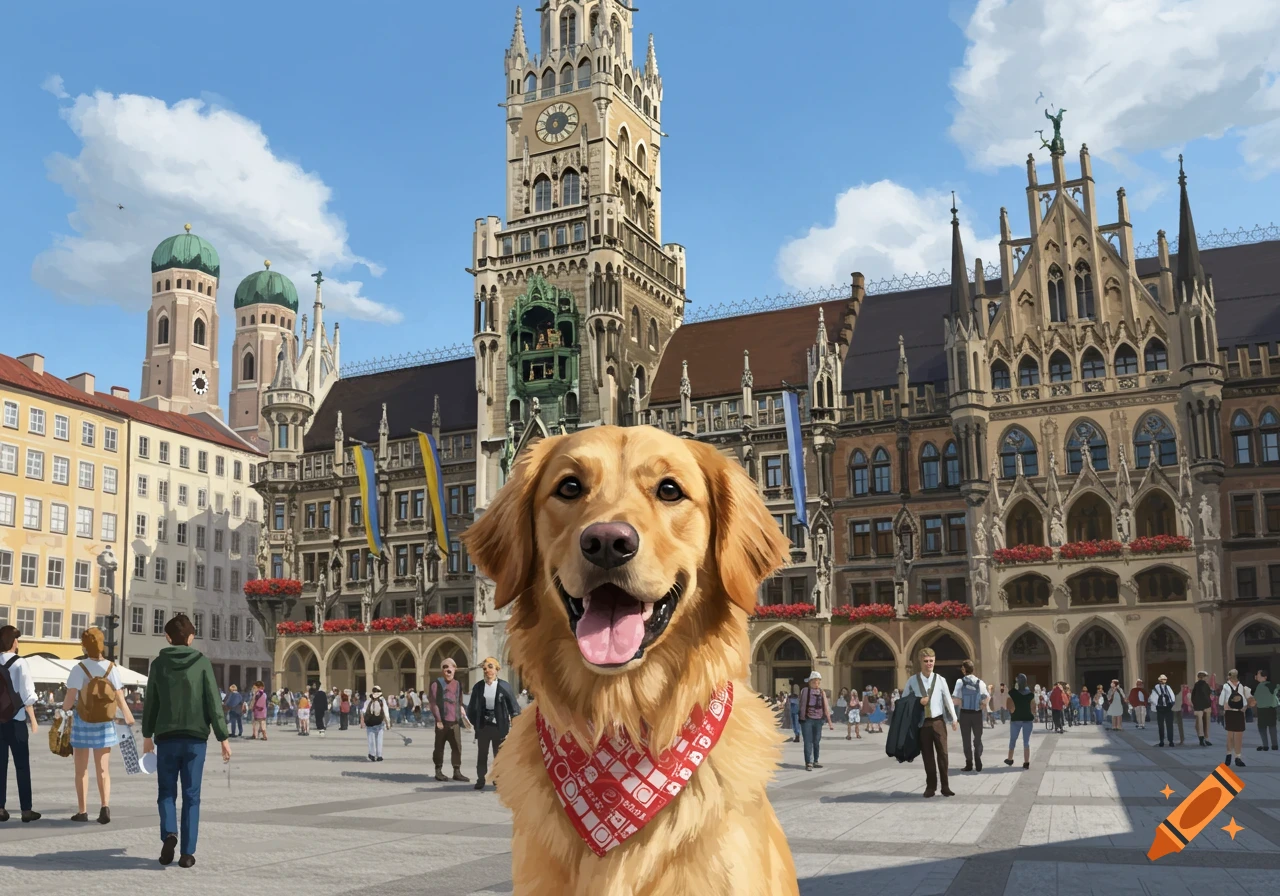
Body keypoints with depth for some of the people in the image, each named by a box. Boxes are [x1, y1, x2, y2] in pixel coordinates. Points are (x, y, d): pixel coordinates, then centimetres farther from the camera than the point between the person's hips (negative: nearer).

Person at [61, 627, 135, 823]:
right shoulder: (112, 669, -5)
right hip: (105, 725, 2)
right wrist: (128, 717, 10)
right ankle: (105, 805, -7)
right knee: (103, 769, 9)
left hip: (82, 723, -2)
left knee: (81, 770, 11)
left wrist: (64, 709, 7)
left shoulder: (79, 669, -13)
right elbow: (120, 699, -4)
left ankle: (82, 811, 14)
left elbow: (69, 700, -15)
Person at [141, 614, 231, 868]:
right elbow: (213, 703, -4)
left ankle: (169, 833, -12)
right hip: (195, 737, 0)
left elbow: (151, 703, 6)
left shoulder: (158, 663, 1)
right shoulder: (202, 662, -2)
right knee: (191, 795, 5)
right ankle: (188, 852, 4)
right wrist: (223, 737, 0)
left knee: (167, 791, 13)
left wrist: (147, 735, 19)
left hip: (166, 737, 1)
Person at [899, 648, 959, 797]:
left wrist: (954, 719, 3)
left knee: (942, 753, 2)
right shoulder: (912, 680, -1)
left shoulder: (940, 680, 0)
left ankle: (945, 786, 11)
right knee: (927, 756, 7)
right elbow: (903, 700, 5)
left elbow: (948, 699, 4)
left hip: (938, 721, 0)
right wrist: (917, 702, -12)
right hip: (922, 722, 0)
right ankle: (931, 786, 16)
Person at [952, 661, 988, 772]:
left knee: (967, 739, 10)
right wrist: (982, 706, 2)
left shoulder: (960, 681, -7)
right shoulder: (980, 682, -2)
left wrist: (961, 704, 6)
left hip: (965, 713, -1)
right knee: (978, 739, 15)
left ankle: (969, 764, 9)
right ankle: (978, 763, 5)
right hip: (977, 714, 1)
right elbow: (987, 698, -12)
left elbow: (956, 700, -13)